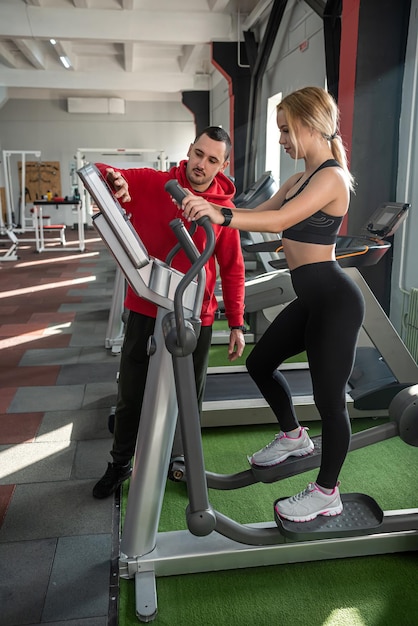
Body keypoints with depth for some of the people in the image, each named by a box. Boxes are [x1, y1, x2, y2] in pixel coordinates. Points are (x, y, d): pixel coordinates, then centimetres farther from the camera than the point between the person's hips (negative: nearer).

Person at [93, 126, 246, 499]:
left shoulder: (224, 210, -2)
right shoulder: (151, 184, -5)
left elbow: (233, 270, 3)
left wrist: (237, 324, 1)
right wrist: (111, 177, -32)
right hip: (145, 313, 0)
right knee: (131, 395, 12)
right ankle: (120, 464, 35)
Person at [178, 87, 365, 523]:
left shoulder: (331, 177, -15)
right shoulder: (299, 179, 15)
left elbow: (280, 220, -31)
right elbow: (260, 212, 14)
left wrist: (222, 216, -42)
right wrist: (208, 207, 3)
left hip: (334, 302, -10)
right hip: (311, 300, 10)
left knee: (328, 397, 2)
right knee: (259, 363, 18)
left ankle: (326, 493, 21)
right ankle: (293, 436, 41)